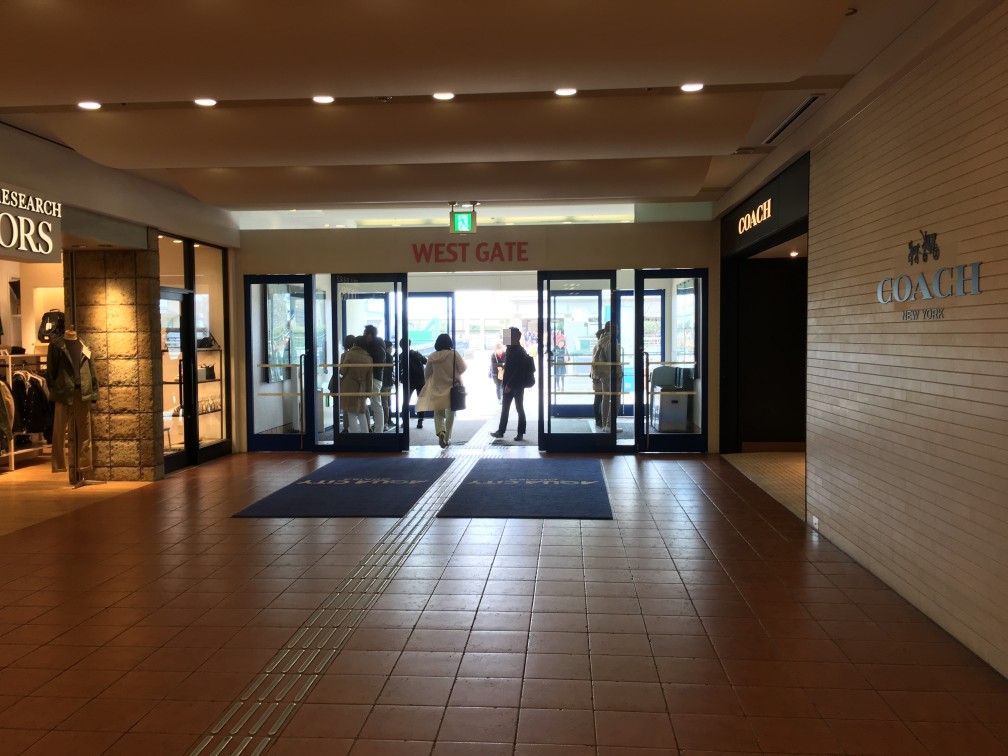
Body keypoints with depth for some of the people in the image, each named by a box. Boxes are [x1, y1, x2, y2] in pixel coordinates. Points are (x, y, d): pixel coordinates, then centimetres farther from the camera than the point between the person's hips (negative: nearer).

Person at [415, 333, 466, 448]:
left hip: (437, 389, 1)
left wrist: (428, 384, 23)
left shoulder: (432, 357, -3)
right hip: (452, 388, -1)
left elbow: (427, 374, 6)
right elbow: (463, 368, -7)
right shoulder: (454, 354, -11)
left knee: (438, 413, 9)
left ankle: (441, 432, -17)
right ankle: (447, 438, 14)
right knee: (450, 414, 13)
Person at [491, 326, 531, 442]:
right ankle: (500, 431, 16)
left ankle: (520, 433, 7)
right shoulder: (510, 349, 11)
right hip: (509, 385, 8)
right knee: (505, 408, 10)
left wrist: (510, 385, -22)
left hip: (517, 385, -8)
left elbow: (519, 371, -21)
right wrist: (506, 384, 9)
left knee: (519, 408, 0)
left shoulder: (520, 352, -15)